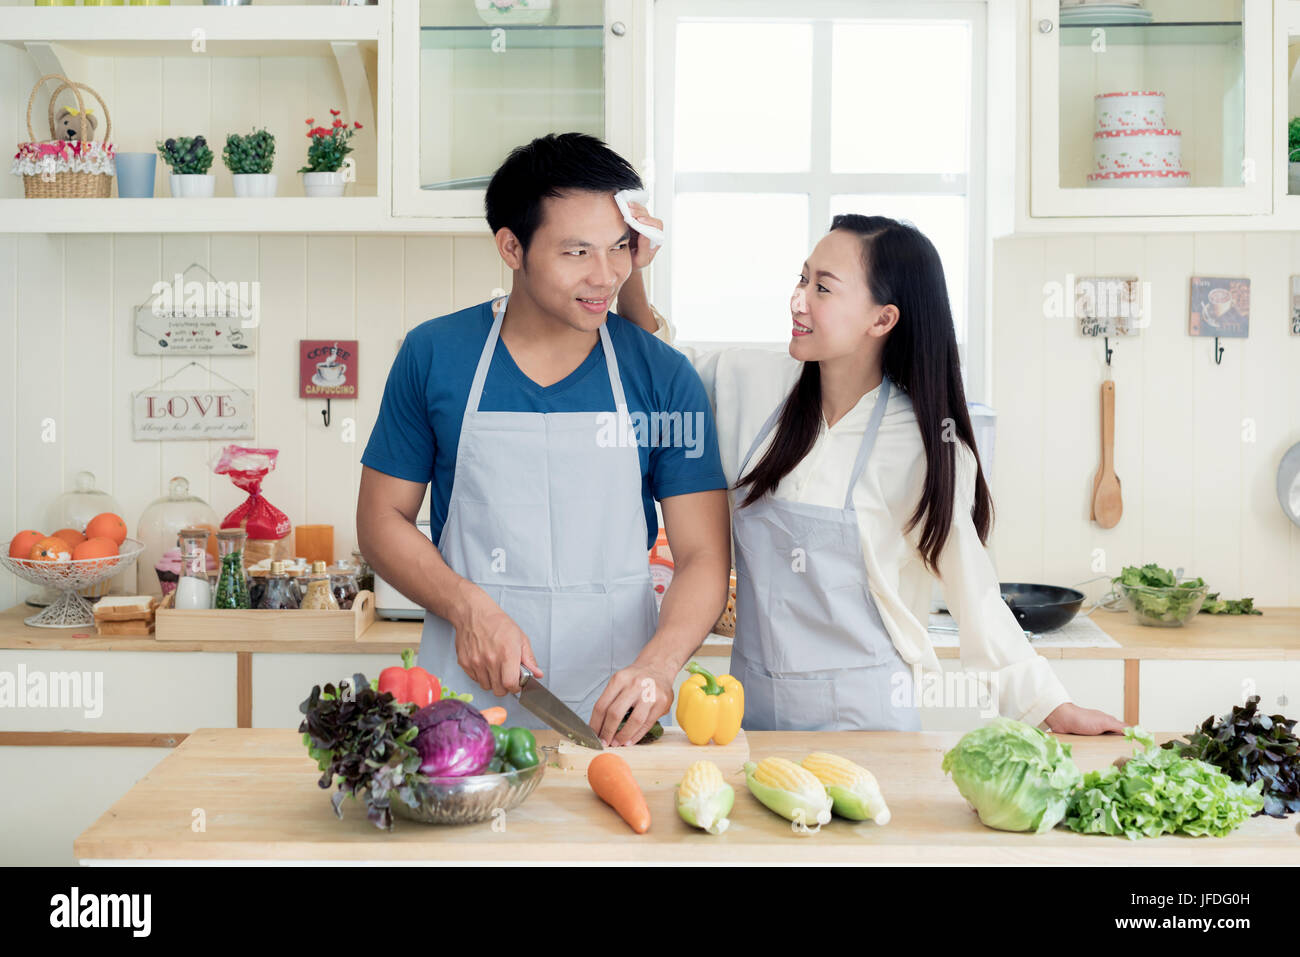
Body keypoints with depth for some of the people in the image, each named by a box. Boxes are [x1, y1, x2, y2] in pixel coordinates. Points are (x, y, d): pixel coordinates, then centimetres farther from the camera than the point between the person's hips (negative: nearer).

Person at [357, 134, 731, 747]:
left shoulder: (664, 378, 1)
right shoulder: (433, 356, 1)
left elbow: (703, 556, -2)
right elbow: (382, 518, 6)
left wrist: (657, 665, -20)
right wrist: (470, 608, -11)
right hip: (465, 697, 0)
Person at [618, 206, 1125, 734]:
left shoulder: (926, 445, -11)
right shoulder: (753, 382, -1)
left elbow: (973, 591, -4)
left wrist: (1052, 705, -5)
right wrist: (631, 278, -1)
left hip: (864, 715, -3)